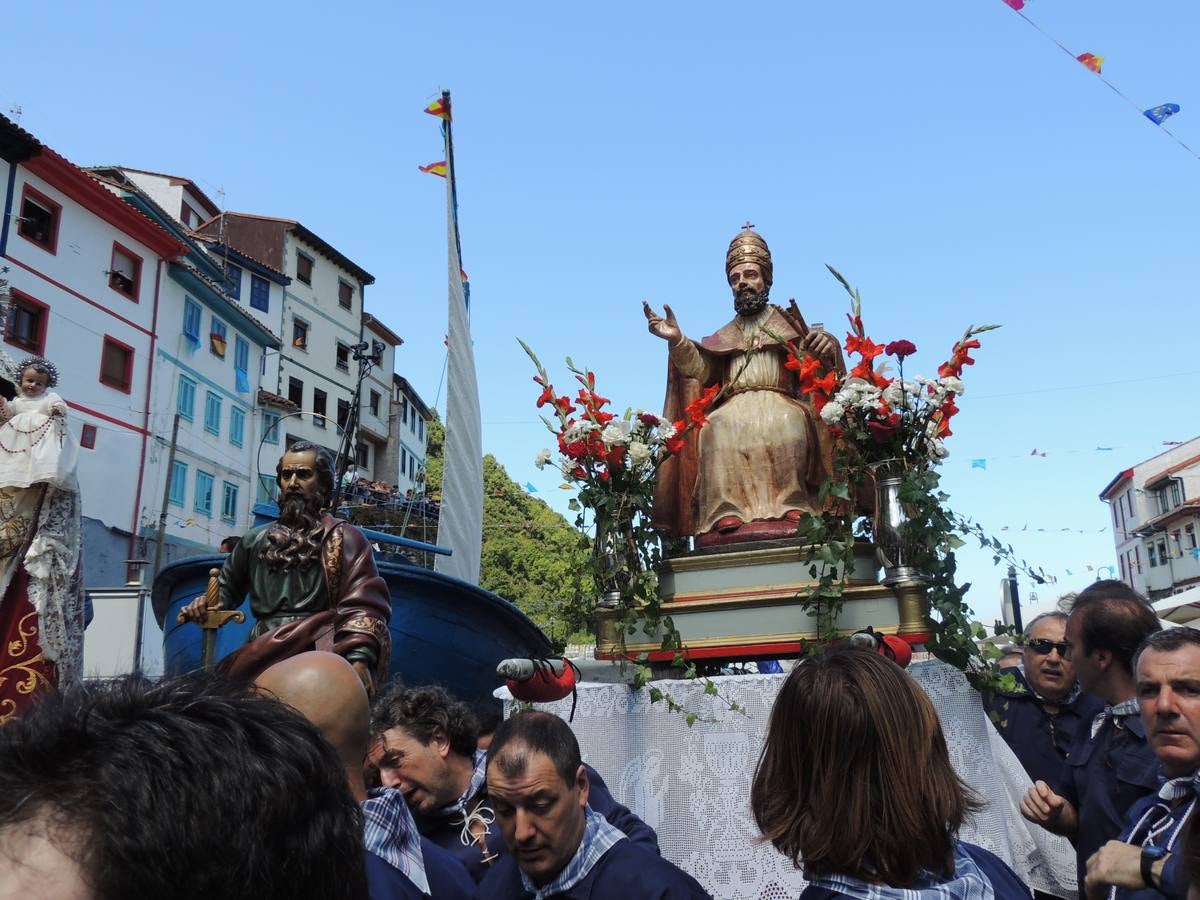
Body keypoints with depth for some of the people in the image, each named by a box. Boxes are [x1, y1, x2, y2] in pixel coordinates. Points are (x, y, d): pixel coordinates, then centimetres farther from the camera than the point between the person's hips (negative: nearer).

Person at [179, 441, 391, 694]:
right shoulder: (255, 540, 21)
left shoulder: (344, 539, 5)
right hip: (262, 658, 5)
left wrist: (359, 658, -22)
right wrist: (203, 604, 11)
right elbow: (227, 588, 34)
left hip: (320, 655, -5)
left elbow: (362, 604, -7)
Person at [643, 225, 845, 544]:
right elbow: (701, 369, 11)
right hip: (734, 407, 2)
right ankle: (726, 514, -41)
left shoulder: (789, 324, 23)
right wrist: (677, 341, -6)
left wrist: (826, 349, -15)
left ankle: (790, 509, -41)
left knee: (788, 422, -37)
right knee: (716, 427, -33)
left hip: (781, 404, -1)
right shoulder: (723, 336, 28)